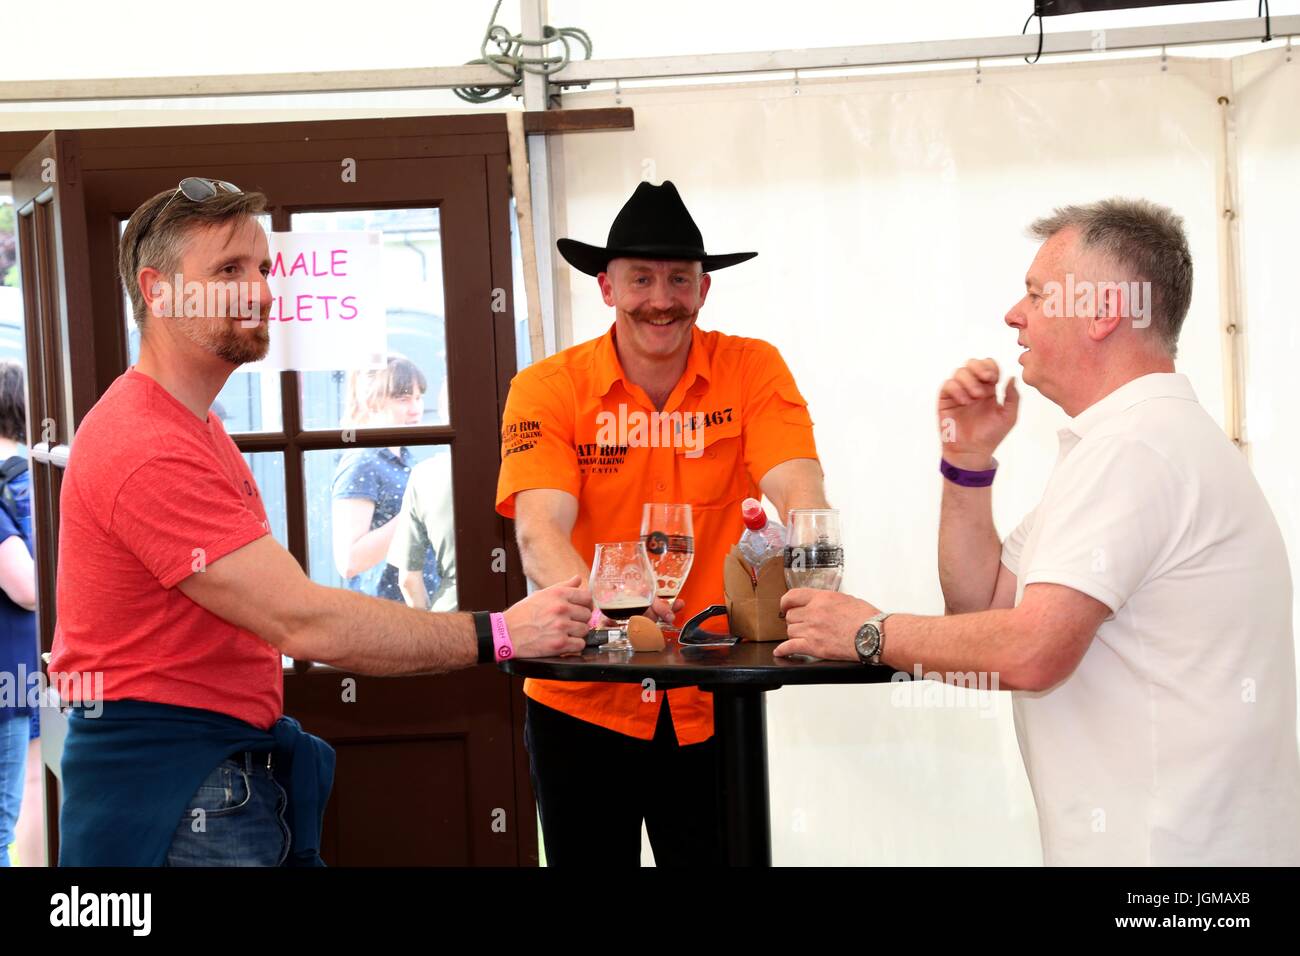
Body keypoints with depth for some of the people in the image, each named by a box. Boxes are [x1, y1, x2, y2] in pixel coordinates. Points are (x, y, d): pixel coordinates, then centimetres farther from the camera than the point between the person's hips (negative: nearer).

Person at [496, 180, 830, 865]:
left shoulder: (752, 370, -4)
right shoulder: (546, 389, -7)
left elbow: (796, 493, -16)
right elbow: (539, 531, -19)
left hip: (710, 707, 1)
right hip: (581, 703, 0)